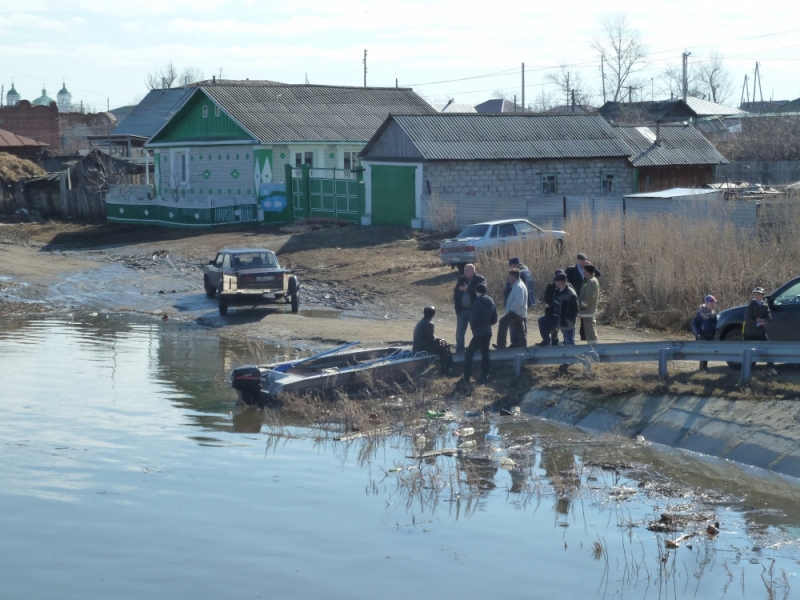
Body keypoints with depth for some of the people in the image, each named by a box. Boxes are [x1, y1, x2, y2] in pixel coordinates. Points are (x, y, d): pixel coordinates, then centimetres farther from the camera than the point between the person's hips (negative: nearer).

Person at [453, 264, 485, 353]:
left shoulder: (480, 279, -7)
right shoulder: (461, 279, 9)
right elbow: (456, 291, 14)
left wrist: (468, 289, -24)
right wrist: (455, 300, -2)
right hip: (461, 310, 5)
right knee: (459, 332, 8)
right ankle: (459, 351, 17)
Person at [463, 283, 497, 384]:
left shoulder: (478, 302, -16)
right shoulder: (491, 302, 6)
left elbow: (474, 319, -18)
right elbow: (494, 319, 10)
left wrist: (472, 326, 1)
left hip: (479, 333, -7)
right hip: (488, 332, 7)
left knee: (469, 354, 2)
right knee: (485, 354, 12)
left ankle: (467, 377, 0)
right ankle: (484, 377, 11)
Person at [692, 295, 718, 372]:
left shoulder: (713, 313, 6)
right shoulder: (701, 313, -11)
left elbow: (715, 323, 17)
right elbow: (694, 323, -9)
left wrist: (714, 332, 3)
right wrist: (697, 333, -15)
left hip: (710, 336, 6)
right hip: (702, 336, -6)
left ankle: (704, 366, 17)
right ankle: (702, 367, -2)